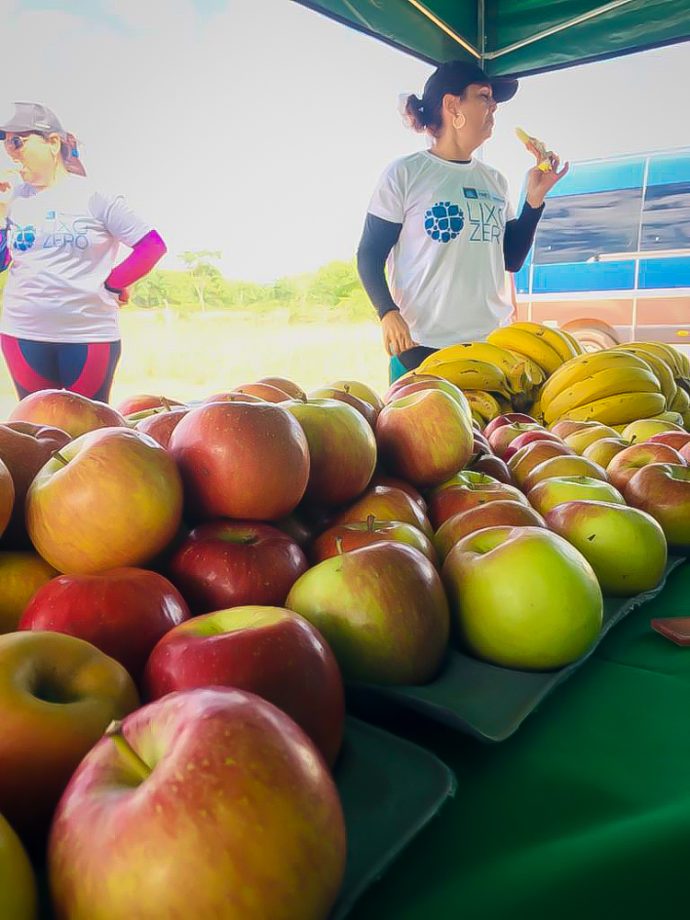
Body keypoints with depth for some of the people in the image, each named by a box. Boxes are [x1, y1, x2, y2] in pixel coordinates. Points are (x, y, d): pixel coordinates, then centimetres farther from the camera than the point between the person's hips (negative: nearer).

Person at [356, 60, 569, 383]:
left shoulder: (494, 180, 14)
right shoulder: (405, 174, -1)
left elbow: (511, 259, 17)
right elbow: (369, 255, -3)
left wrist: (535, 198, 6)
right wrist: (388, 313, -19)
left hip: (493, 344, 5)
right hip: (421, 347, -5)